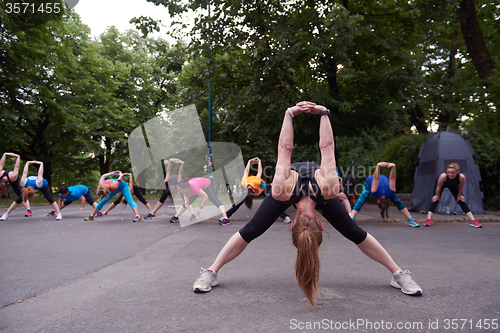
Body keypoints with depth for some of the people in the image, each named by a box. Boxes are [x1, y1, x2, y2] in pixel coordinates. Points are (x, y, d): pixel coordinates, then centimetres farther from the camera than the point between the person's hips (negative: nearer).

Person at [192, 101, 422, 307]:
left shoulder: (327, 188, -43)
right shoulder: (283, 190, -43)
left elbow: (327, 148, -32)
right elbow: (285, 150, -33)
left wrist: (323, 114, -21)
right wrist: (289, 114, -28)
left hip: (319, 191, 1)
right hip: (291, 189, 0)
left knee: (355, 233, -6)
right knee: (251, 231, -9)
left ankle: (399, 274, 10)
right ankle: (211, 273, 3)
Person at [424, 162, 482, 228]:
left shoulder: (462, 177, -39)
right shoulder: (443, 176, -44)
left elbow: (461, 187, -17)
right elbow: (439, 187, -25)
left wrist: (459, 195, -4)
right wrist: (437, 196, -12)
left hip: (453, 186, 2)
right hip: (441, 184, -2)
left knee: (461, 201, 0)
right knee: (435, 200, -15)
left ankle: (473, 221, 5)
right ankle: (428, 220, -17)